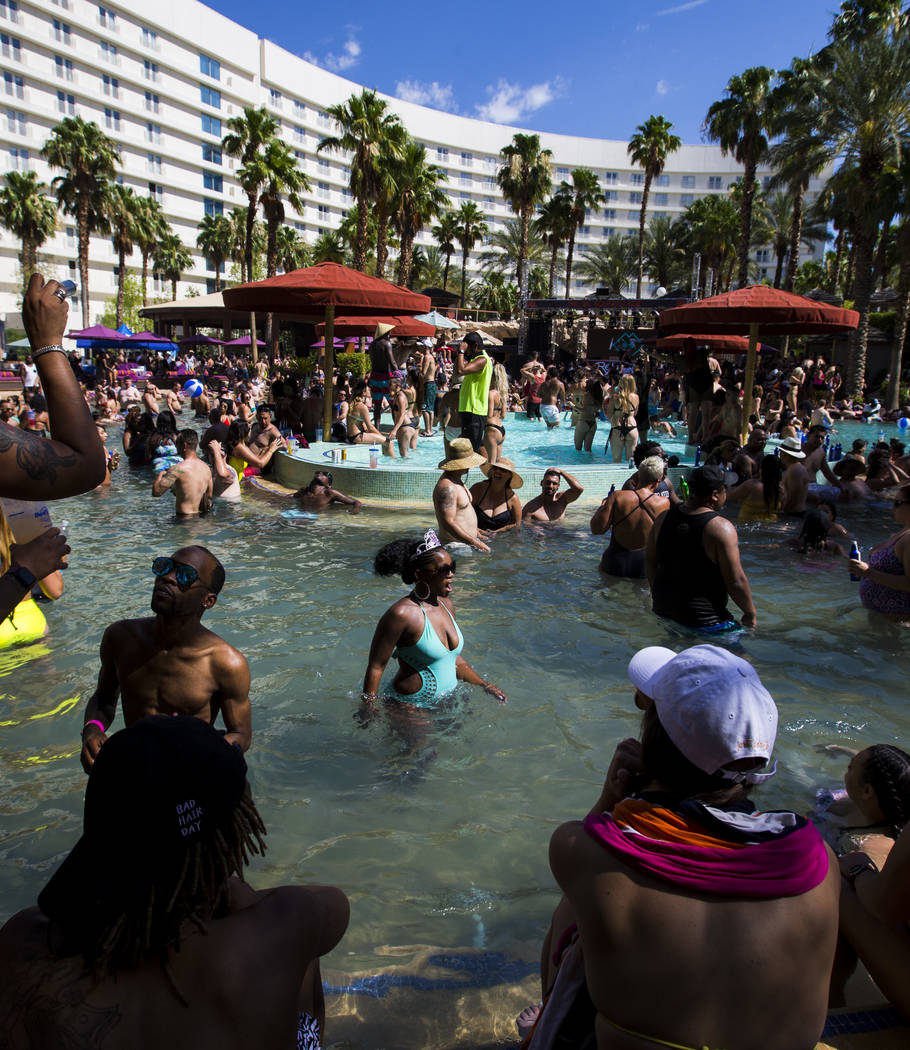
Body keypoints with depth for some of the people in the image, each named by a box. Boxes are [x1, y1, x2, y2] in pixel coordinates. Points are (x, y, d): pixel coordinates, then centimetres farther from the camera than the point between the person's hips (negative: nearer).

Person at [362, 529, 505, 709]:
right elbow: (376, 667, -16)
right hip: (411, 706, -7)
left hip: (445, 701, 7)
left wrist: (485, 685, 12)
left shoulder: (446, 604, 4)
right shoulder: (402, 614, -21)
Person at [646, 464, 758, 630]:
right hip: (704, 617, -6)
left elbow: (650, 561, 11)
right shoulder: (721, 528, -18)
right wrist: (750, 613, 0)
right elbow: (736, 581, -16)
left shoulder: (664, 518, 0)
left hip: (663, 610, 6)